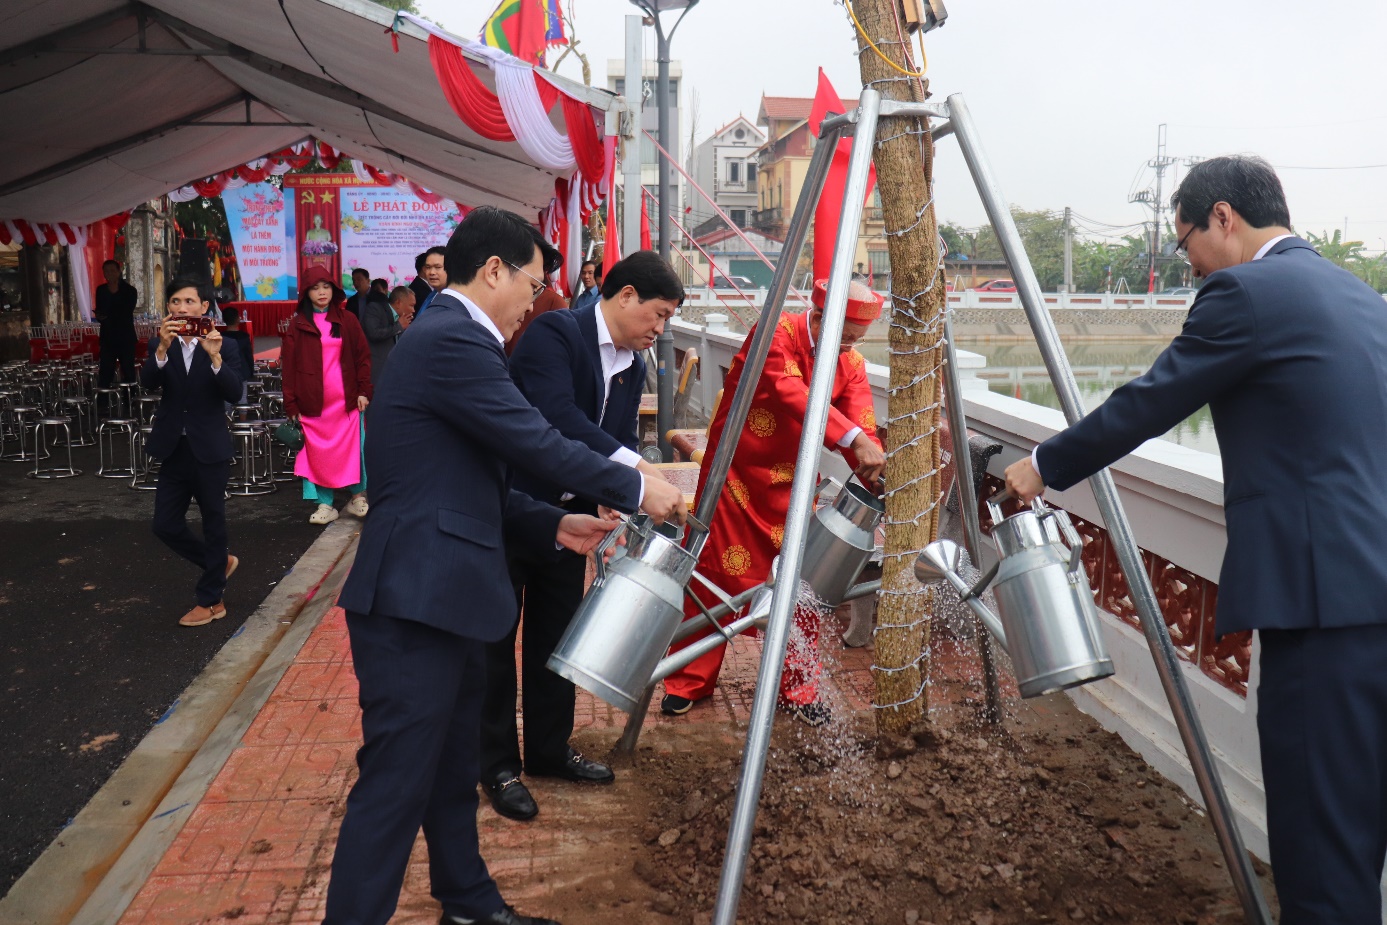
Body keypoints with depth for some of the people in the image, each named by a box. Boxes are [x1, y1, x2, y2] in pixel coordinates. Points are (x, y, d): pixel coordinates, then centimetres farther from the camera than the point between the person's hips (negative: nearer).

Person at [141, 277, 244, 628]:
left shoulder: (224, 346, -5)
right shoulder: (158, 345, 3)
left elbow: (234, 393, -17)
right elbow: (148, 381, -15)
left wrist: (215, 357, -30)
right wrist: (163, 347, -30)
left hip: (210, 450, -3)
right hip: (174, 450, 3)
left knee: (213, 523, 7)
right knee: (165, 525, 6)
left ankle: (209, 601, 20)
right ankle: (221, 563, 31)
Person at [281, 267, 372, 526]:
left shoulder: (347, 320, 5)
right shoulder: (297, 325, 4)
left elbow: (363, 356, 6)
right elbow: (288, 366, 3)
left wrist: (363, 390, -3)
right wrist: (291, 404, -2)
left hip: (346, 399, 0)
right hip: (312, 402, 0)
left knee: (352, 447, 1)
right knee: (318, 452, 2)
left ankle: (358, 496, 16)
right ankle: (325, 504, 10)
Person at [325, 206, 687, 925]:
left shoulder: (450, 337, 18)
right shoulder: (451, 340, -16)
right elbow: (536, 444, -19)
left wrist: (555, 525, 8)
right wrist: (635, 489, -8)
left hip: (443, 595, 11)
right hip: (415, 601, -11)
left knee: (452, 770, 22)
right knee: (397, 783, -2)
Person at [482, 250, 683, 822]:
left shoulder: (632, 368, 6)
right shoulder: (555, 333, -19)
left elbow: (622, 443, 7)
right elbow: (558, 418, -33)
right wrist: (637, 472, -39)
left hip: (568, 517, 8)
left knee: (555, 638, 17)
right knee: (497, 640, 6)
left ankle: (549, 749, 33)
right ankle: (498, 764, 20)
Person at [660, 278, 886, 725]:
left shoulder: (851, 363, -2)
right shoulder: (775, 334, -19)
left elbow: (862, 425, -11)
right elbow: (791, 394, -35)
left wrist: (872, 470, -31)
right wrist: (853, 439, -46)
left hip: (793, 483, 4)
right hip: (736, 475, -4)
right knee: (712, 576, 6)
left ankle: (798, 690, 19)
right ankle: (687, 684, 21)